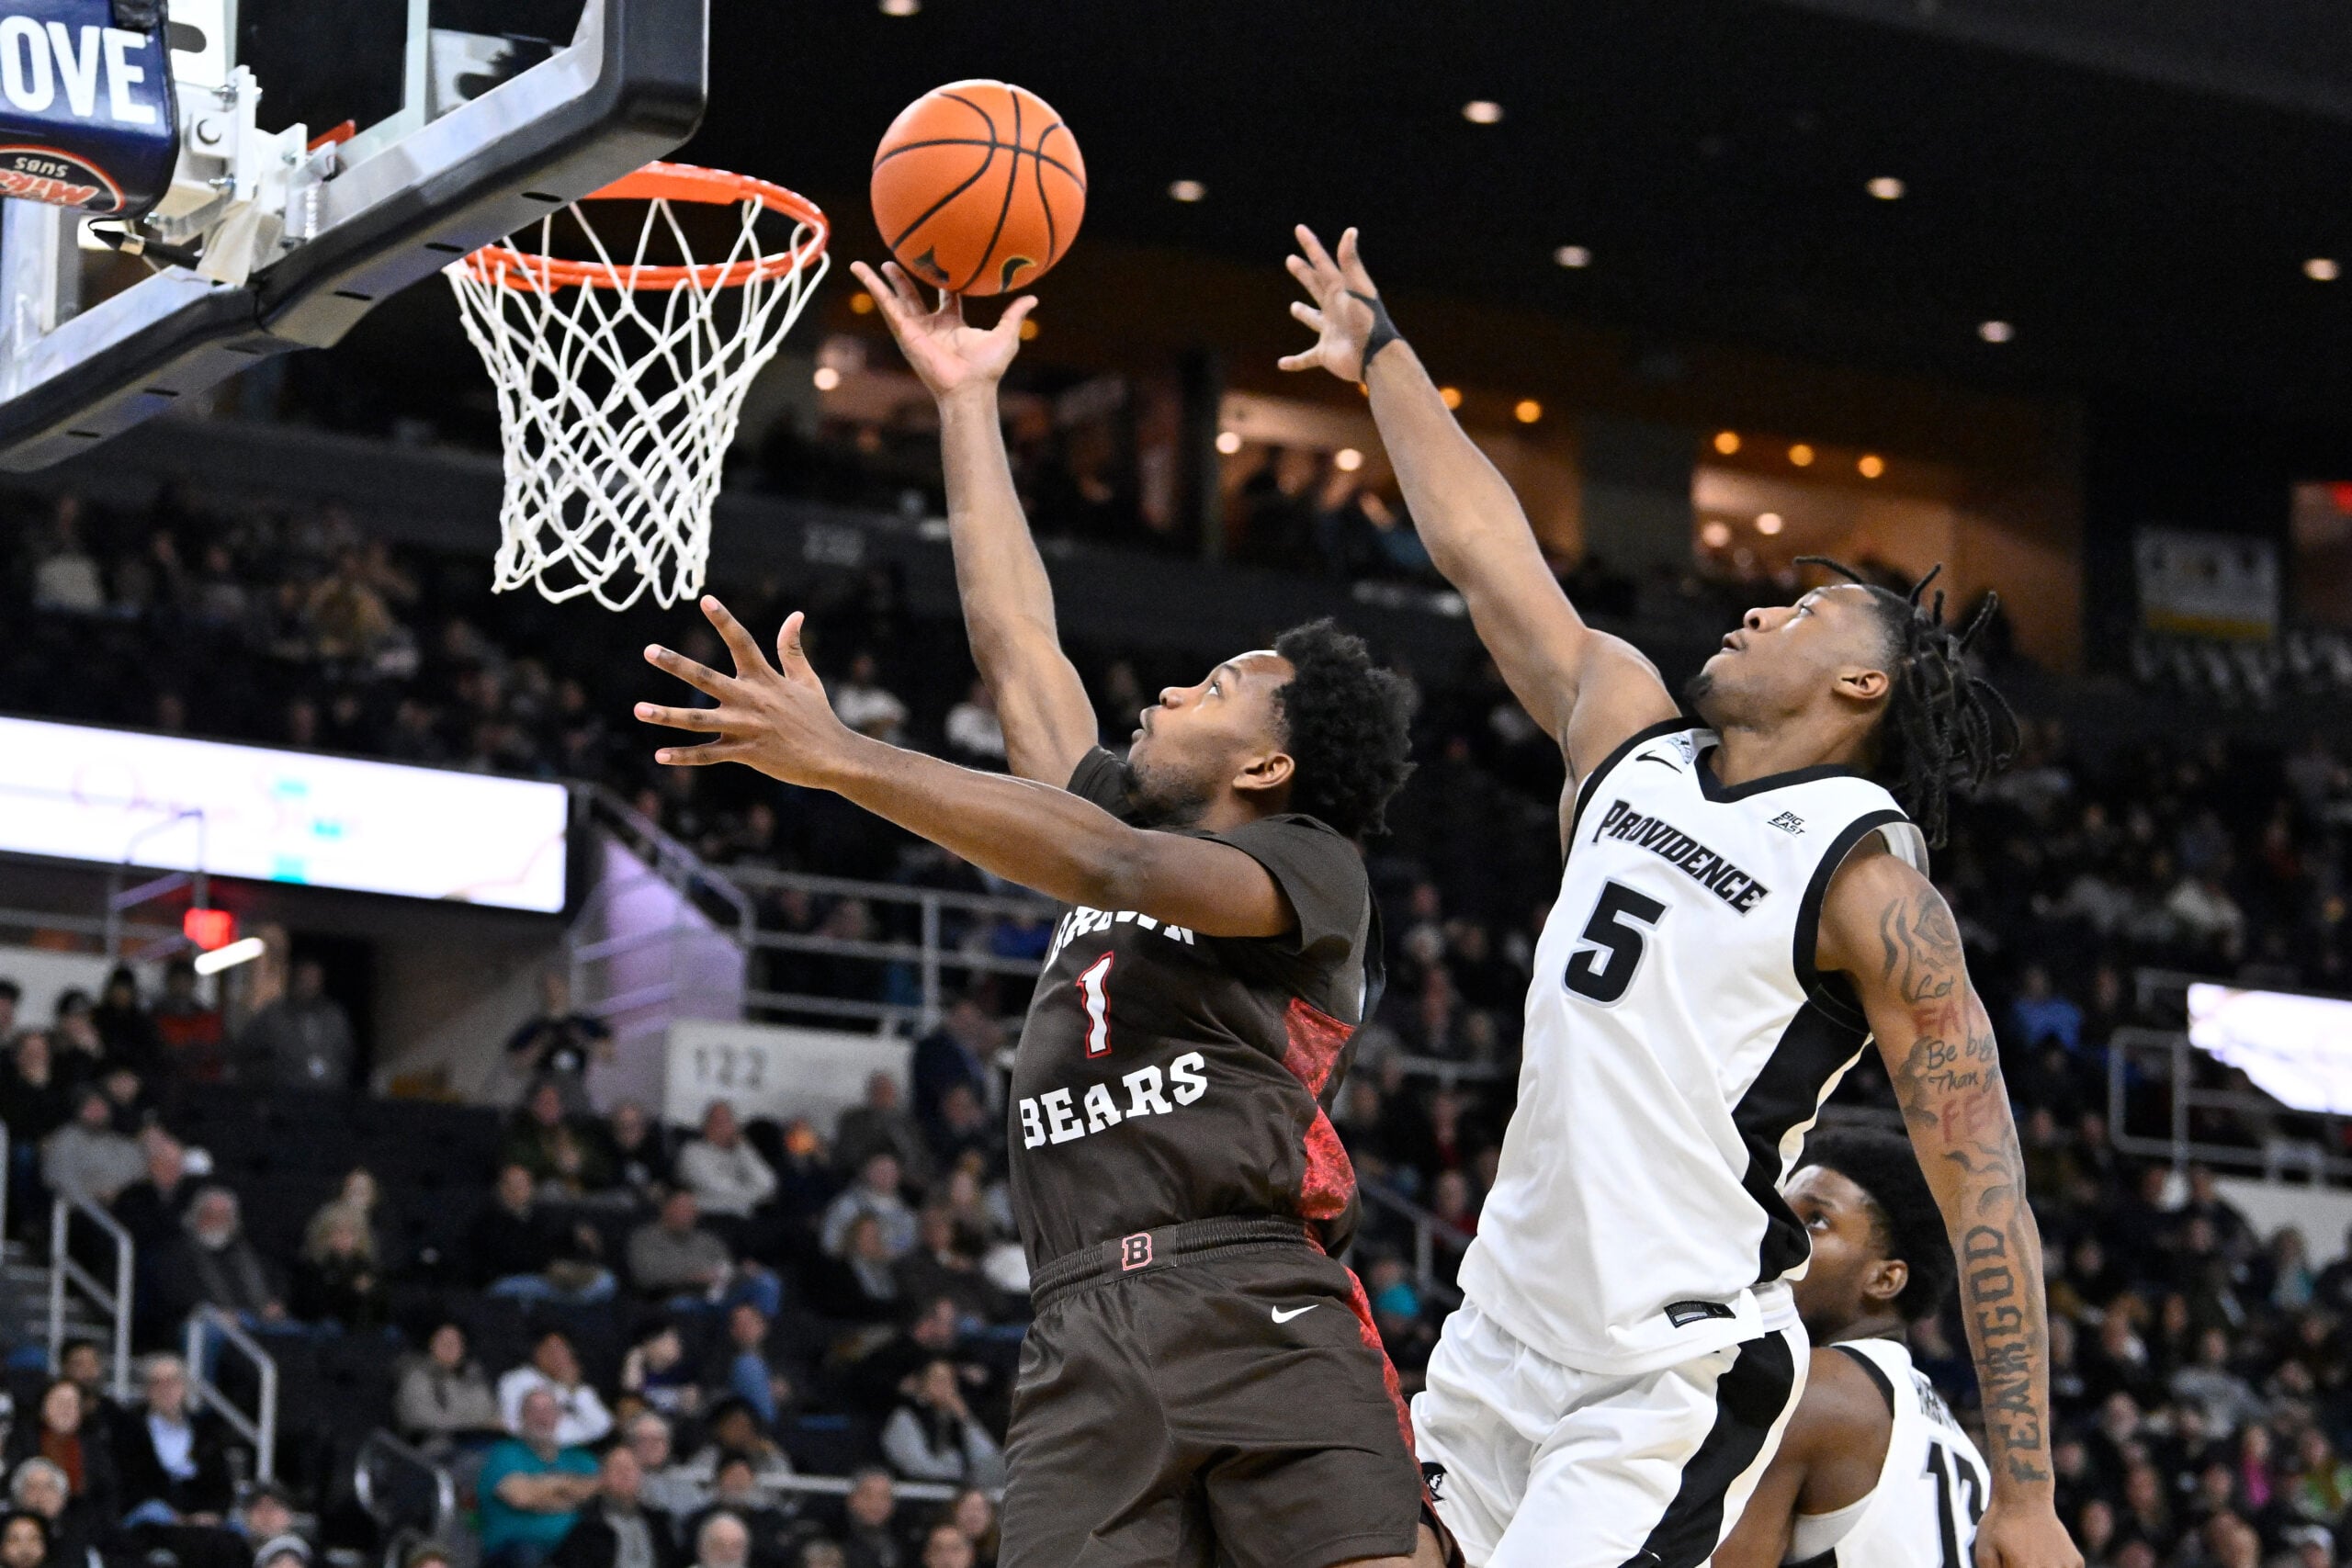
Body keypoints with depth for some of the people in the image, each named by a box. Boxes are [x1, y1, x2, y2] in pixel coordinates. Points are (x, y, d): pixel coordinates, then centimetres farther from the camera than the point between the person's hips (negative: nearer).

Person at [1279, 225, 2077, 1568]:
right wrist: (1383, 356, 29)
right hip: (1501, 1339, 8)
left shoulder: (1873, 888, -11)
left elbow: (1986, 1198, -13)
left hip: (1675, 1380, -8)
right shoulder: (1634, 733, 10)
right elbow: (1482, 548, 22)